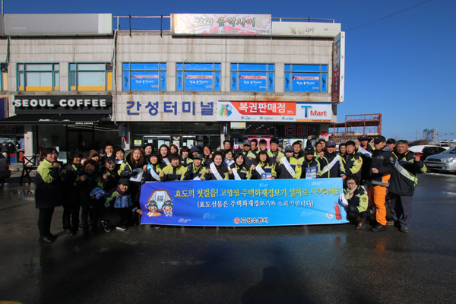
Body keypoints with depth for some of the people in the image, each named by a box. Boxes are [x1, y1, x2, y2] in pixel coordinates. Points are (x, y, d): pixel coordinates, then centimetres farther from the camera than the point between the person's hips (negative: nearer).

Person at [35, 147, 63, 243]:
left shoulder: (56, 164, 13)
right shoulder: (43, 166, -17)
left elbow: (59, 178, 26)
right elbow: (48, 178, -31)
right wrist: (55, 168, -32)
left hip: (52, 195, 9)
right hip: (44, 196, -9)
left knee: (49, 213, 17)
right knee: (44, 214, 1)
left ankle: (47, 233, 29)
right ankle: (43, 235, 12)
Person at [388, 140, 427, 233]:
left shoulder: (411, 157, -4)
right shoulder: (392, 155, 8)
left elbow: (423, 170, -14)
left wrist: (418, 162, -32)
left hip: (406, 187, -4)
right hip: (393, 186, 4)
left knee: (406, 206, 0)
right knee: (394, 205, 17)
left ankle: (404, 224, 11)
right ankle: (395, 220, 34)